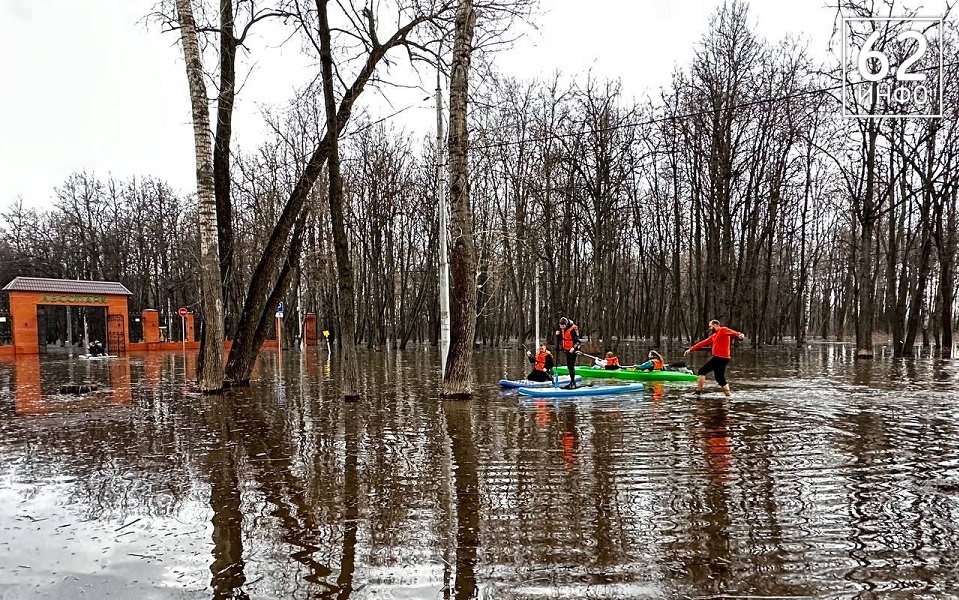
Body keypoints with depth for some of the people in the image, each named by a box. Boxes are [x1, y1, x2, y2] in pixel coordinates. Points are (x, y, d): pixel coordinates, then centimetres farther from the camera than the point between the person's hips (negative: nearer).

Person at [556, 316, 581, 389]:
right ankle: (572, 382, 22)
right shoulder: (562, 329, 5)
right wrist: (558, 335, -5)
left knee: (571, 366, -11)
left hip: (572, 350, -8)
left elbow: (577, 341, -16)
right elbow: (560, 339, 15)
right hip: (567, 350, 8)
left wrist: (573, 348, -30)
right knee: (568, 366, 12)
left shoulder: (573, 328, -17)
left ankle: (573, 383, -6)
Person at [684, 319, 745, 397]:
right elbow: (704, 343, 26)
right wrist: (691, 349, 26)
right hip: (722, 358, 9)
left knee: (702, 371, -3)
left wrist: (739, 334, -47)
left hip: (719, 358, -9)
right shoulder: (714, 336, 22)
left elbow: (732, 332, -24)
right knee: (720, 379, 11)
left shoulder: (723, 330, -4)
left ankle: (698, 392, -2)